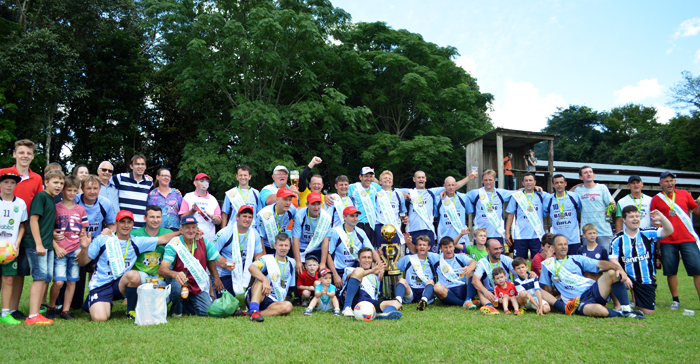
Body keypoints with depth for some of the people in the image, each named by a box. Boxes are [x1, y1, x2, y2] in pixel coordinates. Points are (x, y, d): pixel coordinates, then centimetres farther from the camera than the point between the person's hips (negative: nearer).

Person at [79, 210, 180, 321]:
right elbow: (83, 262, 0)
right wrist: (84, 248, -19)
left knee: (133, 275, -33)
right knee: (99, 318, -24)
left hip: (121, 285, 2)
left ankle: (131, 312, -11)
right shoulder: (102, 240, -1)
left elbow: (163, 239, 3)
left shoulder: (136, 242, 5)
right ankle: (107, 306, 15)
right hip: (100, 286, -2)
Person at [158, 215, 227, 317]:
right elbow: (162, 269, -31)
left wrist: (227, 263, -18)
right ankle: (177, 309, -2)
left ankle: (184, 305, 21)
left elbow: (219, 260, 1)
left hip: (198, 286, 4)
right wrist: (175, 274, -50)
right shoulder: (174, 245, -18)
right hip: (179, 282, -3)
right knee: (176, 286, -38)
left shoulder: (204, 242, -5)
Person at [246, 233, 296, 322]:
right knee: (261, 280, -33)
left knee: (288, 306, -29)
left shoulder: (292, 263, 14)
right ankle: (254, 310, -50)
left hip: (273, 302, 4)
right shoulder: (267, 259, -4)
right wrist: (265, 280, -42)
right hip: (255, 296, -4)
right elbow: (251, 267, -26)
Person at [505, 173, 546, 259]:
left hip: (537, 236, 1)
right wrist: (507, 233, 0)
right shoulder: (516, 196, 7)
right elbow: (510, 215, 7)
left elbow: (545, 215, 11)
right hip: (520, 236, 0)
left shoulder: (541, 196, 8)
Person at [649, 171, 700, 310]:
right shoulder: (656, 199, 4)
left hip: (688, 239, 1)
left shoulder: (684, 194, 8)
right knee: (671, 272, 4)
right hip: (667, 242, 0)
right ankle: (675, 300, 16)